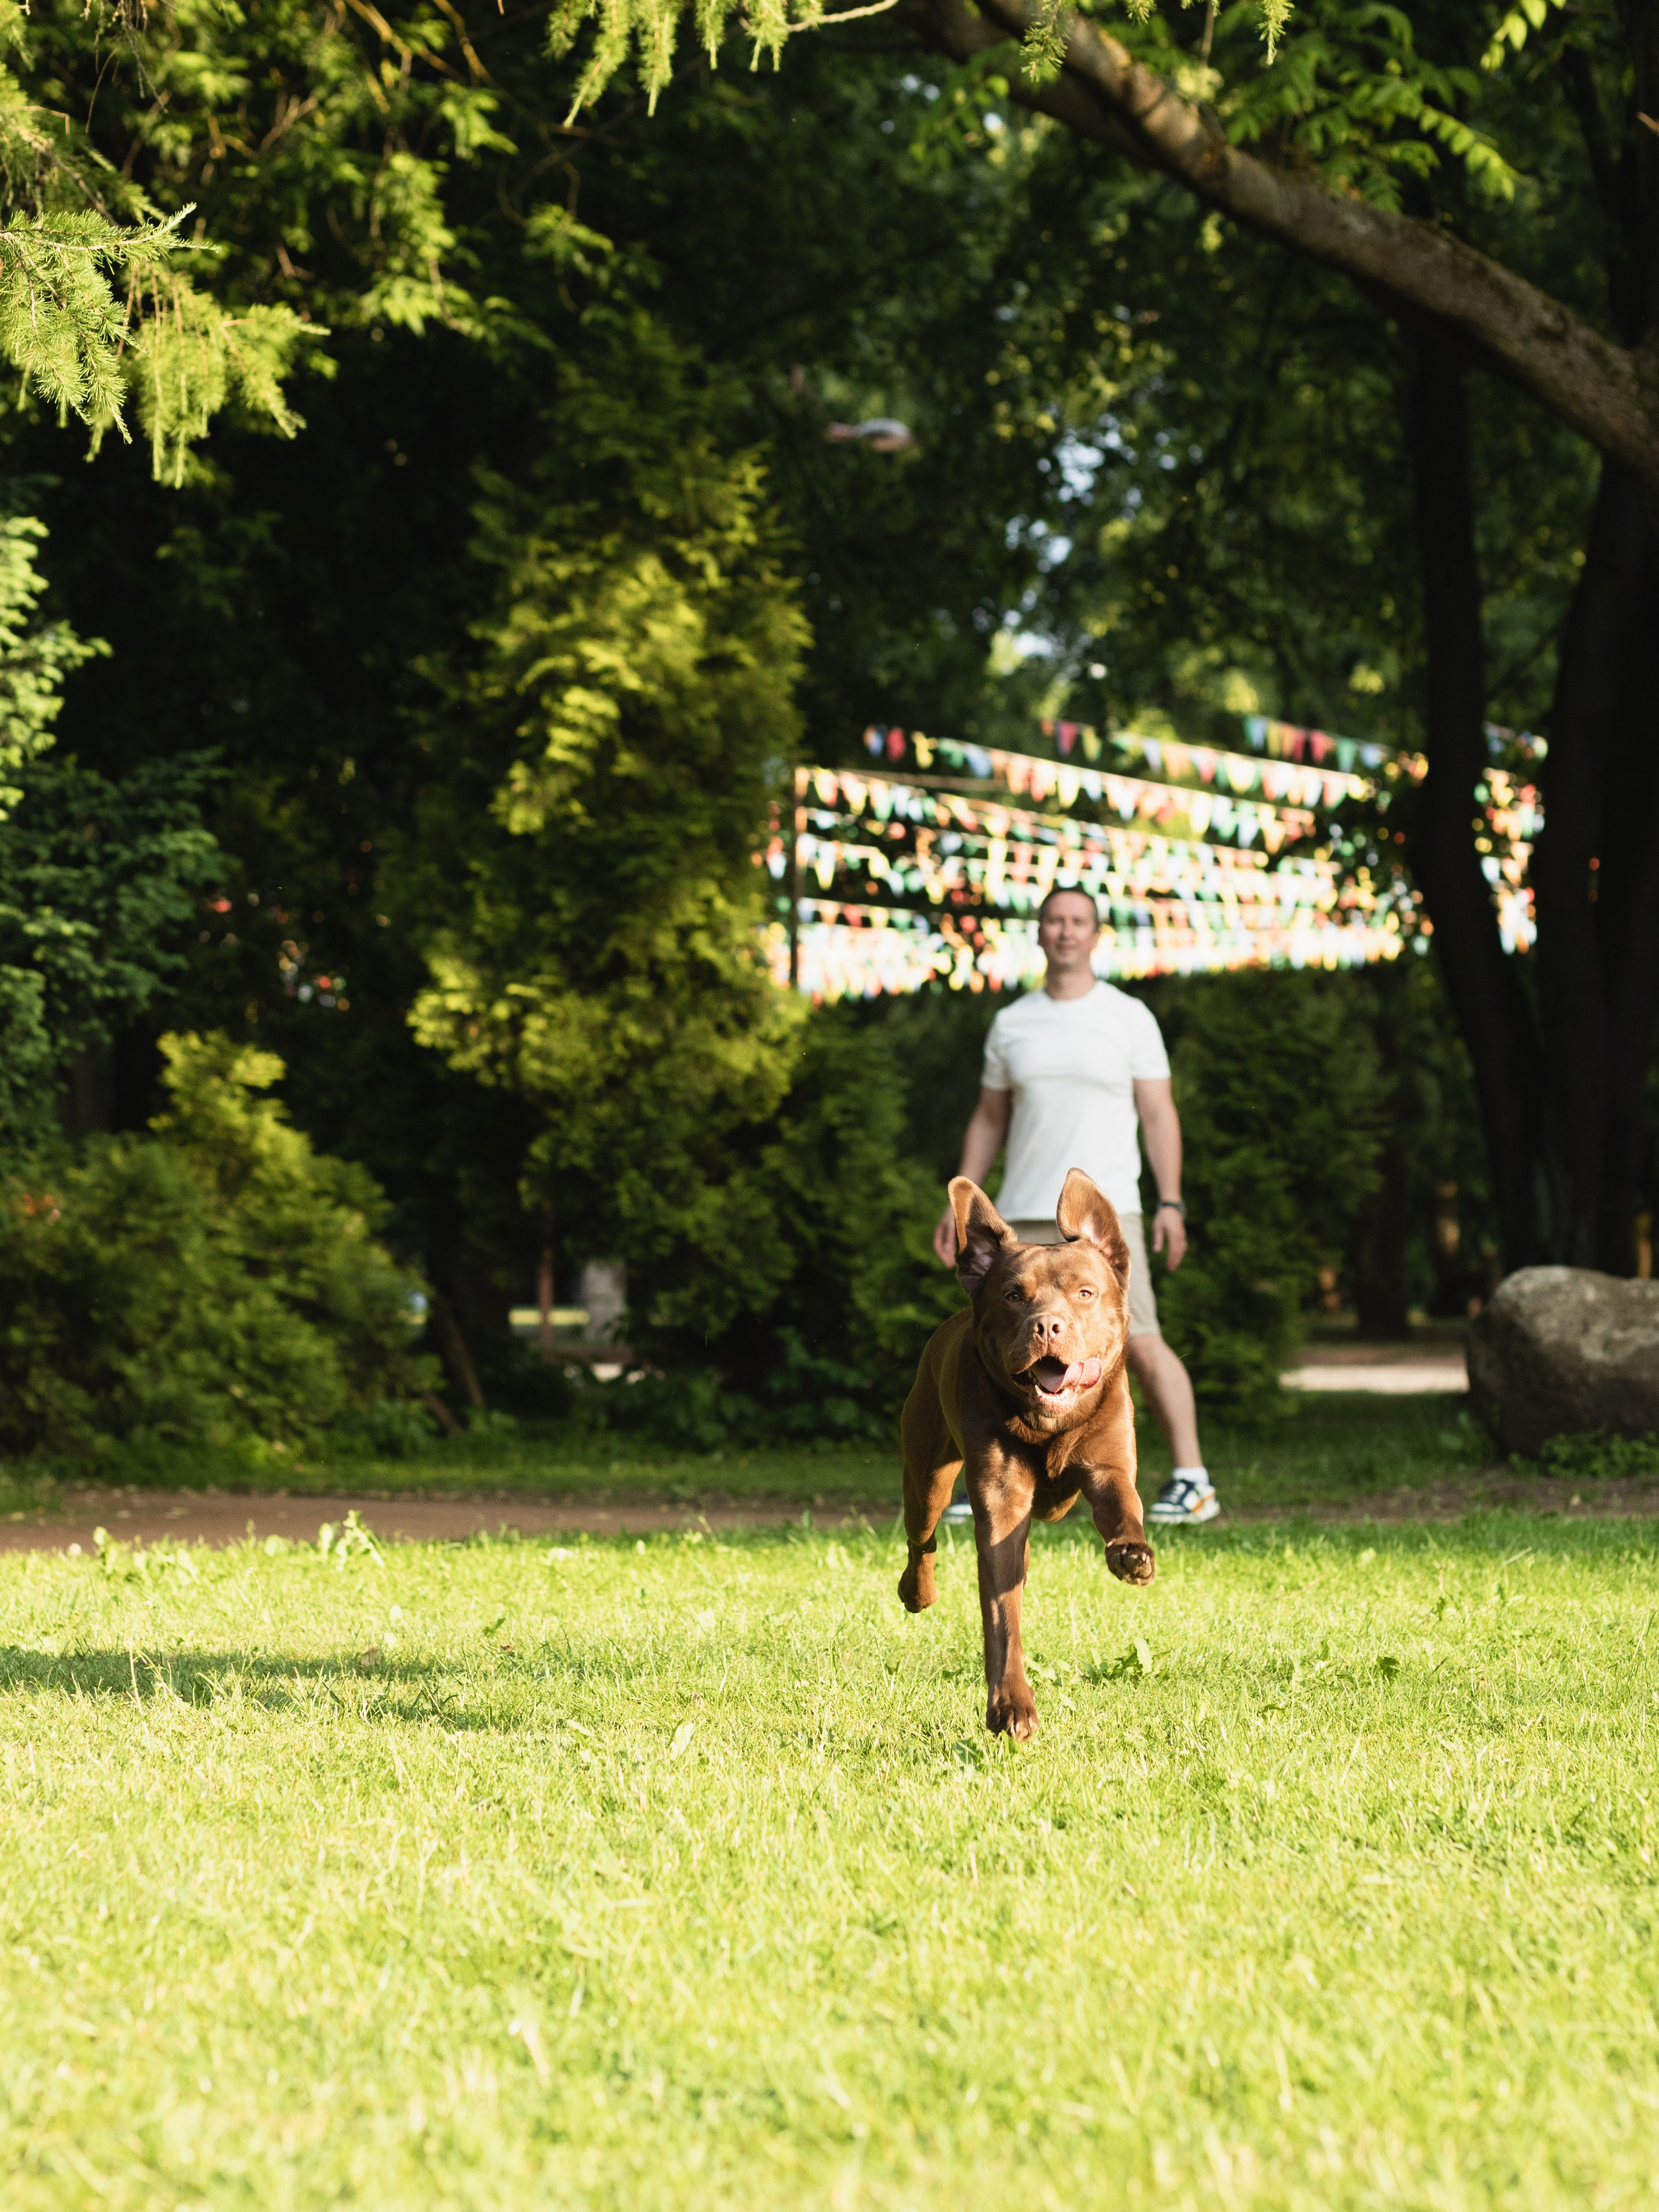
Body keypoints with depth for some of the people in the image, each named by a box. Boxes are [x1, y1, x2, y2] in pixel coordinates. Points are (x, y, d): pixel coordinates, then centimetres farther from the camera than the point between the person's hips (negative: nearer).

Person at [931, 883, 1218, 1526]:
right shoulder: (1011, 1024, 13)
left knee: (1141, 1344, -11)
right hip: (1022, 1219, 4)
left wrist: (1170, 1202, -7)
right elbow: (989, 1120, 19)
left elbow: (1159, 1114, 2)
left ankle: (1192, 1483, -7)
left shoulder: (1129, 1018, 3)